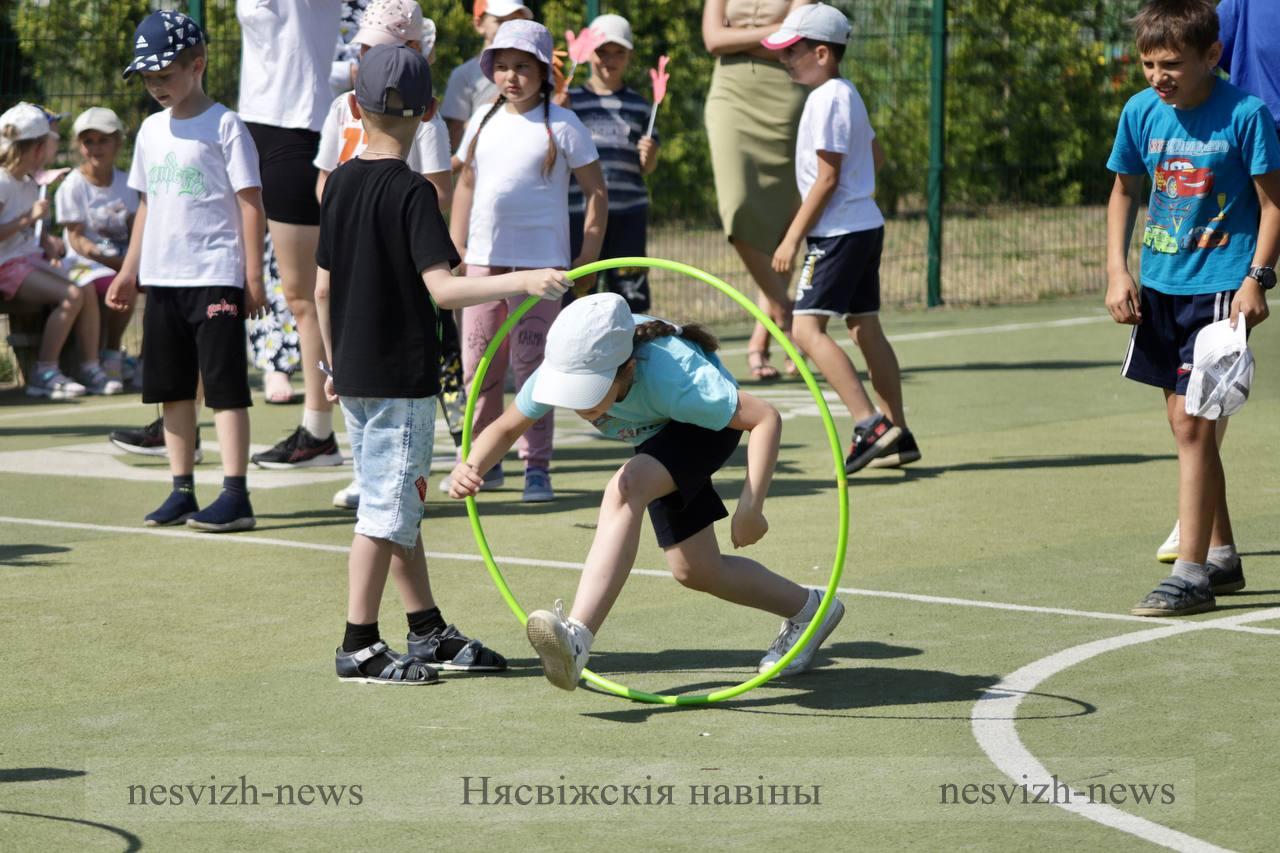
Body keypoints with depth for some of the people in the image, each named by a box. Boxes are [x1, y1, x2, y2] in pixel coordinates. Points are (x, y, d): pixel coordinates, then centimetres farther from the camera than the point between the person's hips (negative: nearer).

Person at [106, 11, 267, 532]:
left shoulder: (224, 126, -7)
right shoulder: (152, 130, 13)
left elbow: (251, 203, -8)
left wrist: (253, 274, -11)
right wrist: (129, 272, 17)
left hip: (216, 278, -7)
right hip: (162, 279, 7)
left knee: (225, 386, -8)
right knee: (173, 389, 10)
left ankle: (235, 495, -9)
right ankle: (182, 491, 17)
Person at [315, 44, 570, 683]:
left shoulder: (339, 183, 7)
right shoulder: (411, 191, -15)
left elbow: (323, 287, 12)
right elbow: (441, 288, -23)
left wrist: (335, 365, 21)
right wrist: (520, 282, -26)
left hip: (355, 372, 8)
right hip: (401, 377, -8)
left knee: (400, 507, 16)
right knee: (386, 509, -3)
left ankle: (428, 632, 24)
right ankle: (358, 647, -1)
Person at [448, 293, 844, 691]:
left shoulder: (668, 377, -43)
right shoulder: (563, 370, -30)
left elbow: (765, 418, -38)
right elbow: (506, 428, -15)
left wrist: (750, 508, -43)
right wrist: (471, 468, -36)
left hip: (708, 424, -7)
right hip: (659, 433, 7)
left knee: (625, 490, -34)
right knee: (693, 570, 8)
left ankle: (577, 638, -44)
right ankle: (806, 608, 32)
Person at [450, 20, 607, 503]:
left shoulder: (561, 126, -3)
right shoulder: (483, 122, 11)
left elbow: (596, 191, 0)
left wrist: (589, 257, -5)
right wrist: (456, 249, 15)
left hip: (539, 263, -5)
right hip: (484, 262, 5)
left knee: (532, 366, -6)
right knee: (477, 367, 8)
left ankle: (536, 467, -1)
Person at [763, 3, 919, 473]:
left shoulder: (827, 99, -15)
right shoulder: (847, 93, 14)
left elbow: (828, 177, -19)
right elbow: (875, 156, 26)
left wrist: (793, 237, -16)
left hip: (840, 233, -10)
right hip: (865, 224, 10)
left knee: (807, 328, -15)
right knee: (865, 326, 13)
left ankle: (869, 423, -23)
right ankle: (898, 435, 15)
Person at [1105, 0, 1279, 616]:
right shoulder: (1141, 112, 2)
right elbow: (1124, 193, 14)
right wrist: (1118, 270, 4)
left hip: (1220, 286, -6)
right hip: (1158, 286, 6)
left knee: (1192, 423, -11)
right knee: (1184, 422, 13)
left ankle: (1191, 573, -9)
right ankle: (1221, 556, 26)